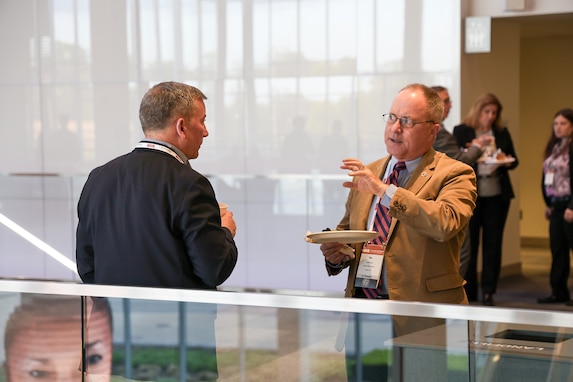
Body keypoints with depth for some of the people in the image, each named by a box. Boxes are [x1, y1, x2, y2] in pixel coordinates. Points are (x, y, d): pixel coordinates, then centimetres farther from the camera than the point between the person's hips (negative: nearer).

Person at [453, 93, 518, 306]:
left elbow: (514, 161, 12)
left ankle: (488, 292, 10)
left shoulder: (502, 133, 10)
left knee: (493, 243, 4)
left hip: (497, 196, 3)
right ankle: (468, 291, 11)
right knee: (469, 242, 2)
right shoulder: (461, 131, 1)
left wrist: (506, 161, -10)